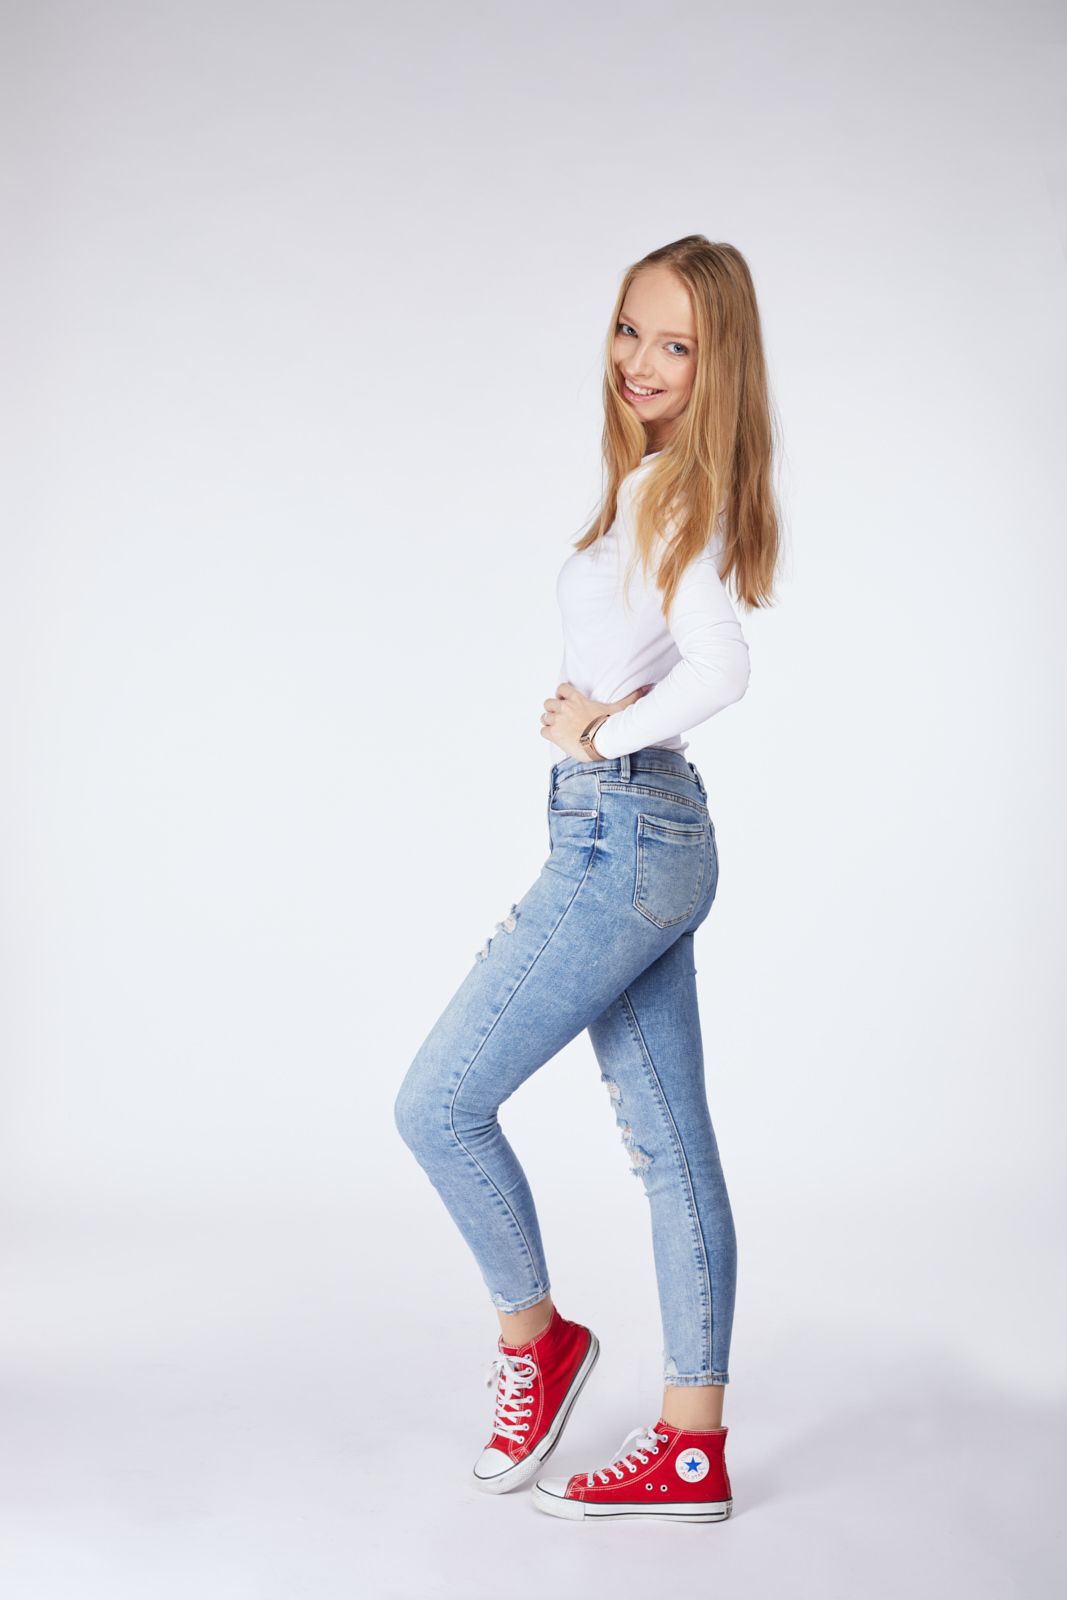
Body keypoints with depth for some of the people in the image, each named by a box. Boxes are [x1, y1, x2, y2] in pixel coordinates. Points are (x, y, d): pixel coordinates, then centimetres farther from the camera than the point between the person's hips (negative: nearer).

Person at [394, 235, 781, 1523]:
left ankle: (535, 1336, 19)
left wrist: (601, 731, -13)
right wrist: (584, 706, -1)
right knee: (674, 1151, 10)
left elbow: (722, 670, -28)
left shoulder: (671, 489, -13)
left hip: (619, 838, -10)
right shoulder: (659, 489, 15)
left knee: (437, 1103, 0)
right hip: (658, 841, 10)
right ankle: (692, 1447, 18)